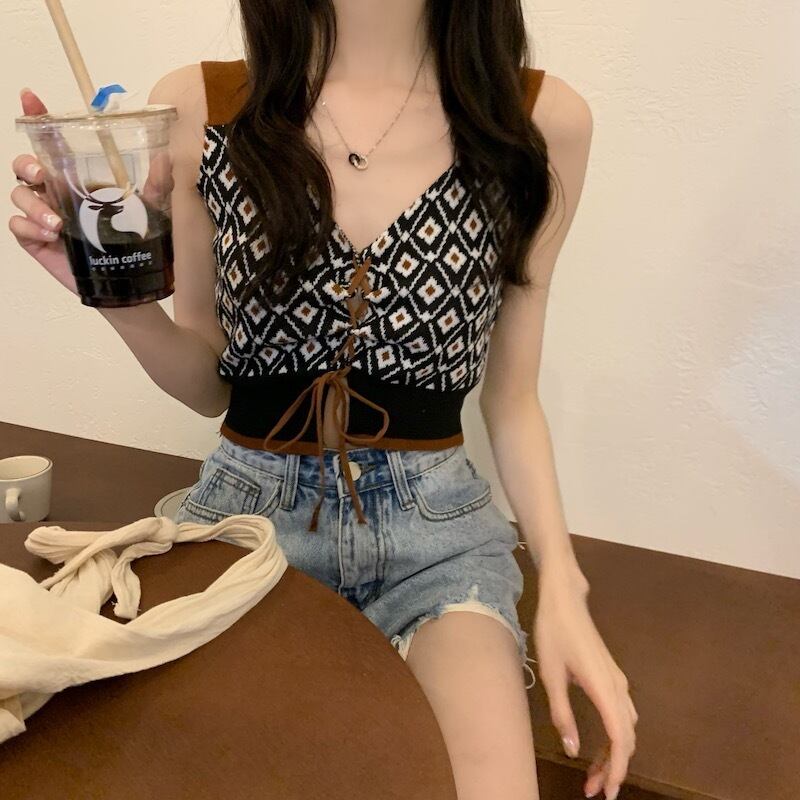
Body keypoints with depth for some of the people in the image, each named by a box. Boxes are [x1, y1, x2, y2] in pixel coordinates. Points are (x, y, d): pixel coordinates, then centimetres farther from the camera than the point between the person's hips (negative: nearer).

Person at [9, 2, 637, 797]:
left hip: (435, 527, 1)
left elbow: (511, 399, 4)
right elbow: (210, 387, 5)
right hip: (245, 504, 0)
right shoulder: (195, 109, -4)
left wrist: (561, 583, -6)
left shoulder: (543, 121, -5)